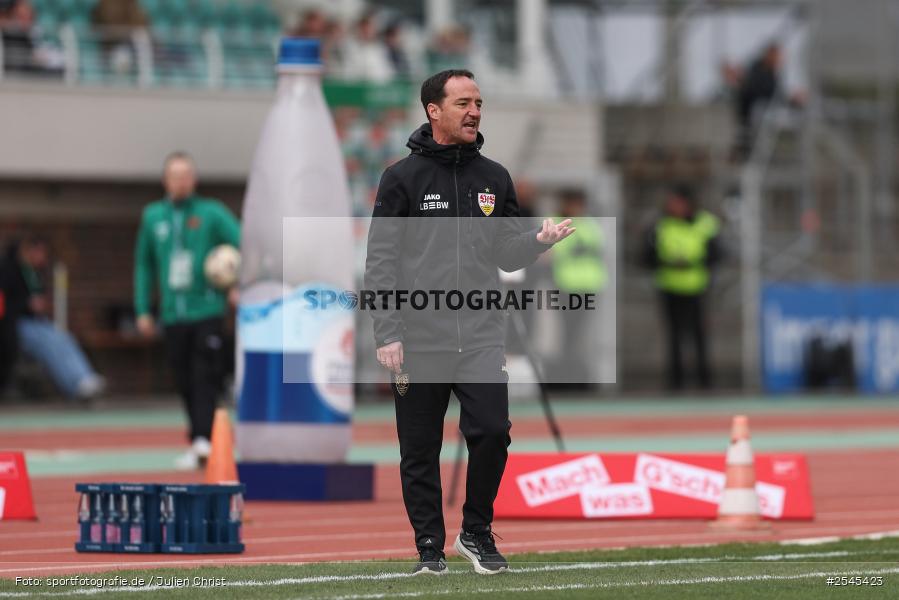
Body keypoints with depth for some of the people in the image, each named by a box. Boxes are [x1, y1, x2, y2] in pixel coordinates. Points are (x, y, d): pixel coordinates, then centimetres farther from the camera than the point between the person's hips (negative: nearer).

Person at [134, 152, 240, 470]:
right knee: (185, 383, 7)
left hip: (207, 310, -4)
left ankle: (203, 439, -18)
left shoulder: (212, 213, 0)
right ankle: (197, 443, 17)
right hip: (173, 313, 4)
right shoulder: (152, 216, 11)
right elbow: (144, 264, 17)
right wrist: (142, 309, 13)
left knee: (206, 378, -12)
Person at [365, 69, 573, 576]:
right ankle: (430, 546, 14)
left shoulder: (495, 178, 12)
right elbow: (381, 261, -2)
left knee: (492, 430, -13)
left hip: (481, 336, 2)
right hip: (420, 340, -2)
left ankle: (477, 533, 5)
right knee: (421, 451, 2)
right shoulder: (404, 178, 0)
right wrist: (388, 334, -10)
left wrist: (538, 241, -7)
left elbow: (505, 255, 16)